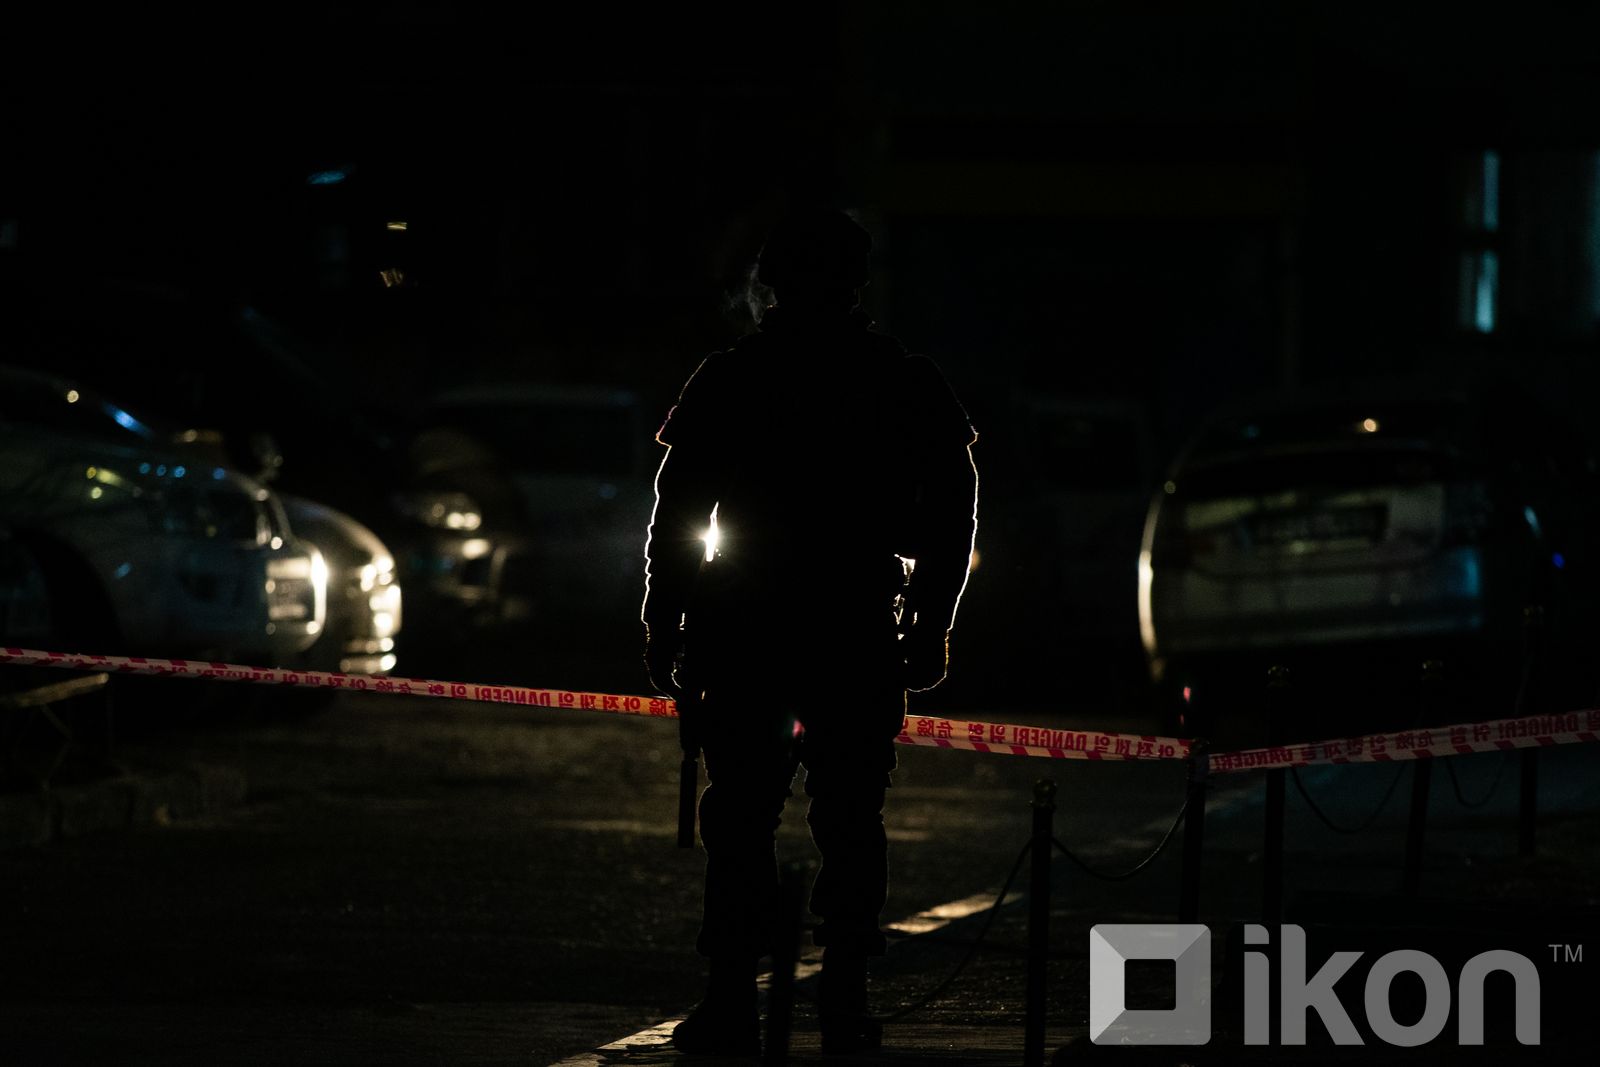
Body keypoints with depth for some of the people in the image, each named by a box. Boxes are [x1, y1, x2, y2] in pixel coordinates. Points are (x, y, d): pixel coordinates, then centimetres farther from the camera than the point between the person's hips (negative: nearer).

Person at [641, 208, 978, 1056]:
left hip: (744, 637, -1)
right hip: (859, 640, 1)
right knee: (850, 820, 7)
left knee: (739, 821, 3)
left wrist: (663, 629, 6)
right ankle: (844, 1004, 3)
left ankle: (732, 1003, -4)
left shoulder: (728, 382, -1)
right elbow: (949, 521, 5)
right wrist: (930, 627, 12)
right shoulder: (909, 387, 2)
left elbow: (676, 513, 0)